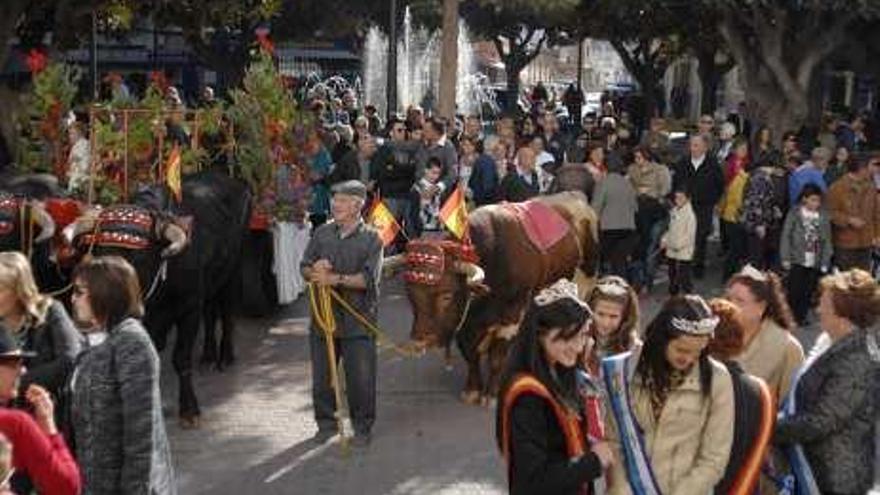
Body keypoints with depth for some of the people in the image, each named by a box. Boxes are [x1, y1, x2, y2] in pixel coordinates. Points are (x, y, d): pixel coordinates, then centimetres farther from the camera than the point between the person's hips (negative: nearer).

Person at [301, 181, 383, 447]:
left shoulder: (371, 239, -6)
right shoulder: (322, 233, 6)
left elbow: (369, 278, -16)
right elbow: (304, 268, 8)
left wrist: (336, 279, -25)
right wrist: (315, 271, -15)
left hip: (358, 320, -4)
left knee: (361, 378, 2)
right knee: (322, 376, 12)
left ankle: (362, 427, 18)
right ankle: (326, 423, 29)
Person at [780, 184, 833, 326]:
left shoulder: (823, 216, 3)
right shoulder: (794, 213, -3)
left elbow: (827, 240, 6)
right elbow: (786, 236, -1)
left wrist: (825, 263, 4)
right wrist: (785, 258, -5)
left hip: (815, 262, 2)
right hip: (797, 260, -2)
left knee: (808, 291, 7)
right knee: (795, 290, -2)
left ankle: (801, 316, 19)